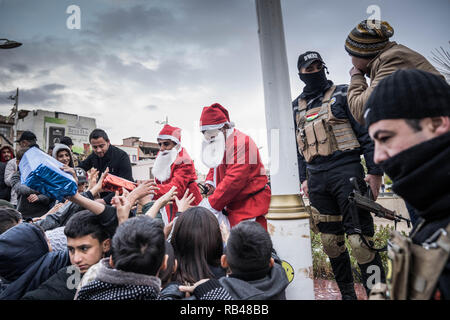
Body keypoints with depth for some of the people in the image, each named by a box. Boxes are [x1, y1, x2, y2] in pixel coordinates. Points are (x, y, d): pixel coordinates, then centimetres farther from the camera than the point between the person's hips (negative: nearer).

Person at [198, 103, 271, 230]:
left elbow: (234, 180, -26)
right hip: (231, 204, 9)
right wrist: (210, 182, 5)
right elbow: (214, 167, 28)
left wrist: (211, 205, -23)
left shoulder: (241, 142, -18)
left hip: (248, 203, -8)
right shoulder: (218, 144, 13)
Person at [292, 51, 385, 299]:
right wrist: (304, 178, 14)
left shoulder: (342, 94, 4)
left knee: (359, 239, -9)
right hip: (317, 178, 5)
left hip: (346, 171, -4)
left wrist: (374, 171, -7)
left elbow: (366, 133, -1)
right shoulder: (297, 106, 17)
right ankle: (347, 293, 26)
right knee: (330, 241, 10)